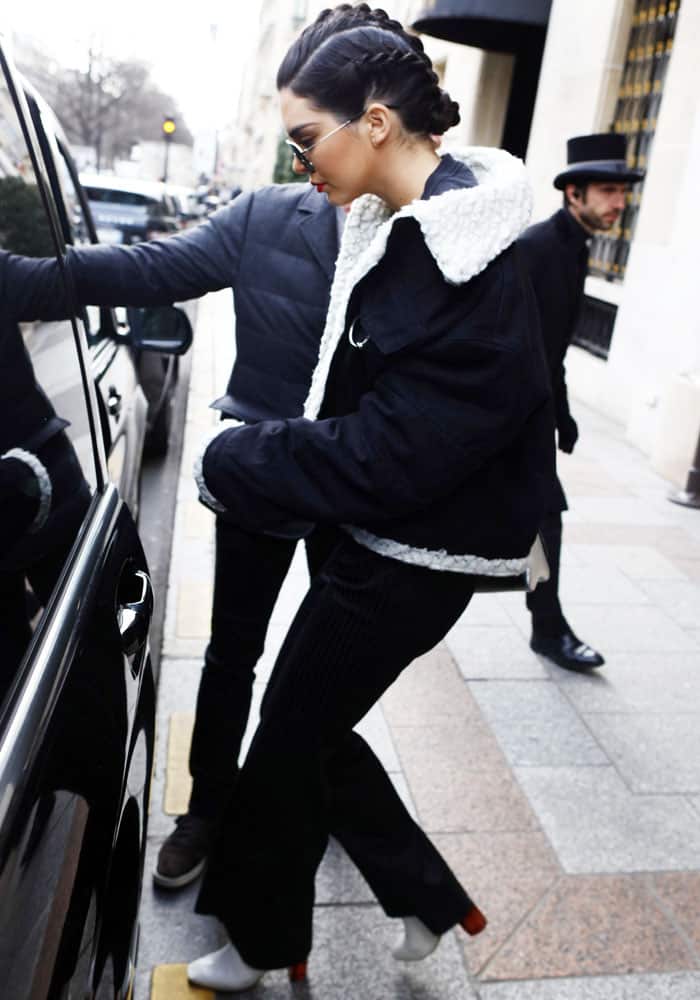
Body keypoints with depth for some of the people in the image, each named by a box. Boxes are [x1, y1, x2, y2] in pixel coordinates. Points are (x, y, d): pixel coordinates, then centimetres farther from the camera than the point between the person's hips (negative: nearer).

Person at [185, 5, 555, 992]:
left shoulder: (470, 273, -24)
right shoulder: (398, 226, 5)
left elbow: (386, 458, -26)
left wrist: (233, 464, -15)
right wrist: (260, 459, 0)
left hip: (413, 560, -9)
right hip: (380, 535, 9)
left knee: (291, 738, 9)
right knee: (314, 729, 19)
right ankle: (428, 894, 39)